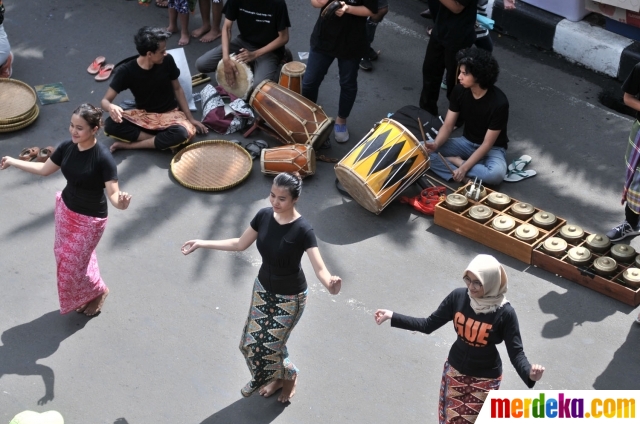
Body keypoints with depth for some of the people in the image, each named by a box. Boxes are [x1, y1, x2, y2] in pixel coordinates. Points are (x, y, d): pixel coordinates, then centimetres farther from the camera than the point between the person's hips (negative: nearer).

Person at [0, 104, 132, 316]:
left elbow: (113, 193, -30)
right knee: (64, 257, 21)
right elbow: (45, 169, 6)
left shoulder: (103, 157, -29)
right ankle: (84, 295, 46)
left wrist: (120, 202, -54)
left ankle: (99, 291, 36)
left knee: (72, 264, 6)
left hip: (90, 219, -6)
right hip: (65, 209, 7)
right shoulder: (67, 147, -11)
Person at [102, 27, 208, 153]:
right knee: (110, 125, -30)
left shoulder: (167, 61, -12)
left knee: (183, 133, -36)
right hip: (142, 115, 0)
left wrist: (190, 118, 0)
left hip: (169, 114, 0)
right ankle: (164, 141, -26)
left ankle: (130, 145, -22)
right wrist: (111, 107, -41)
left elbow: (177, 89, 4)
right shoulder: (126, 71, -17)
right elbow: (105, 100, -16)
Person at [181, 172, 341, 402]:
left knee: (267, 345, 1)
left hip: (290, 297, -6)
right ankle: (277, 376, 41)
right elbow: (240, 244, 3)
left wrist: (330, 284, -56)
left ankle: (289, 375, 34)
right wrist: (201, 243, 1)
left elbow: (320, 268, -32)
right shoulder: (264, 216, -11)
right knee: (253, 342, 13)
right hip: (263, 288, 6)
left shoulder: (302, 230, -28)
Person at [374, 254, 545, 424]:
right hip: (455, 371, 4)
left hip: (485, 378, -4)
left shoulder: (504, 313, -24)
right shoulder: (458, 297, -14)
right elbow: (428, 325, -5)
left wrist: (529, 373, -44)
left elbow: (516, 353, -22)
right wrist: (392, 316, -11)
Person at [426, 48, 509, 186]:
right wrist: (435, 145, -29)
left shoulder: (499, 102, -26)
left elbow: (487, 144, -23)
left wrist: (464, 168, -31)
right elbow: (448, 125, -7)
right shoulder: (459, 91, -11)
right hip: (467, 142, 4)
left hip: (492, 149, -4)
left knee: (496, 174, -39)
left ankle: (456, 162, -17)